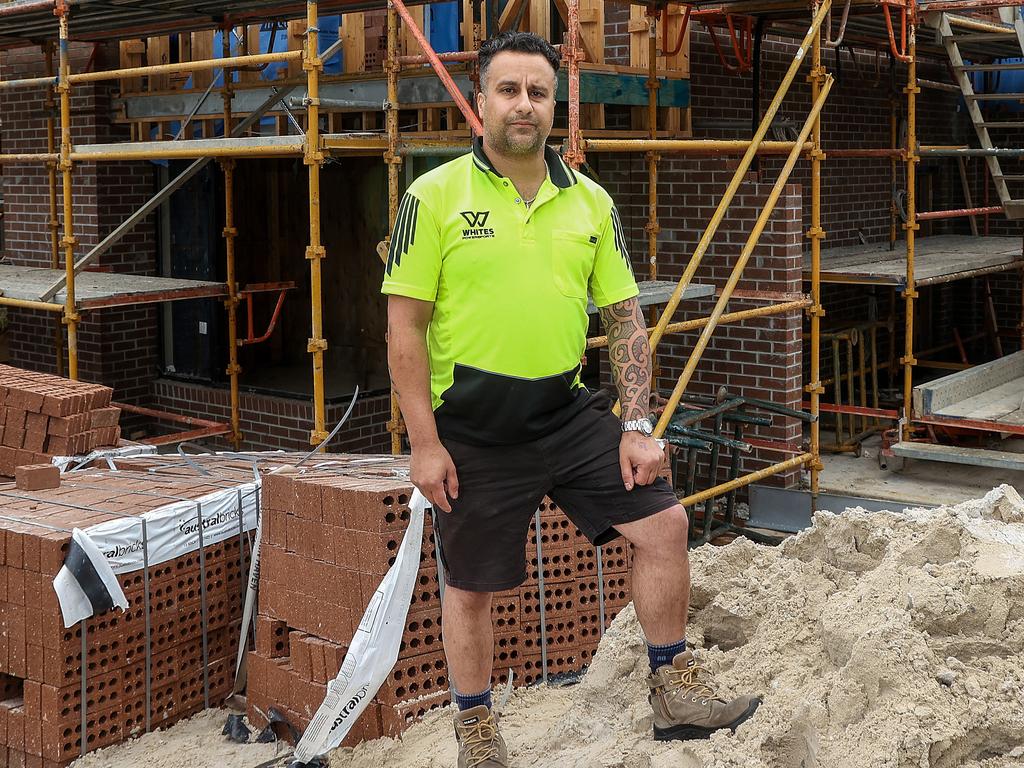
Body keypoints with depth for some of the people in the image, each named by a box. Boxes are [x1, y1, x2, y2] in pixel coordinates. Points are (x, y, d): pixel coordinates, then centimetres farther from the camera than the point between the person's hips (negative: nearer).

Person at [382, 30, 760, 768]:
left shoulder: (589, 201, 5)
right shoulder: (436, 196, -7)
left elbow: (625, 317, 7)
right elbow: (405, 327, -8)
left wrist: (638, 426, -2)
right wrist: (425, 444, -12)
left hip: (570, 411, 4)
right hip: (473, 429, -3)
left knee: (664, 522, -3)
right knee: (472, 588, 8)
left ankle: (675, 692, 14)